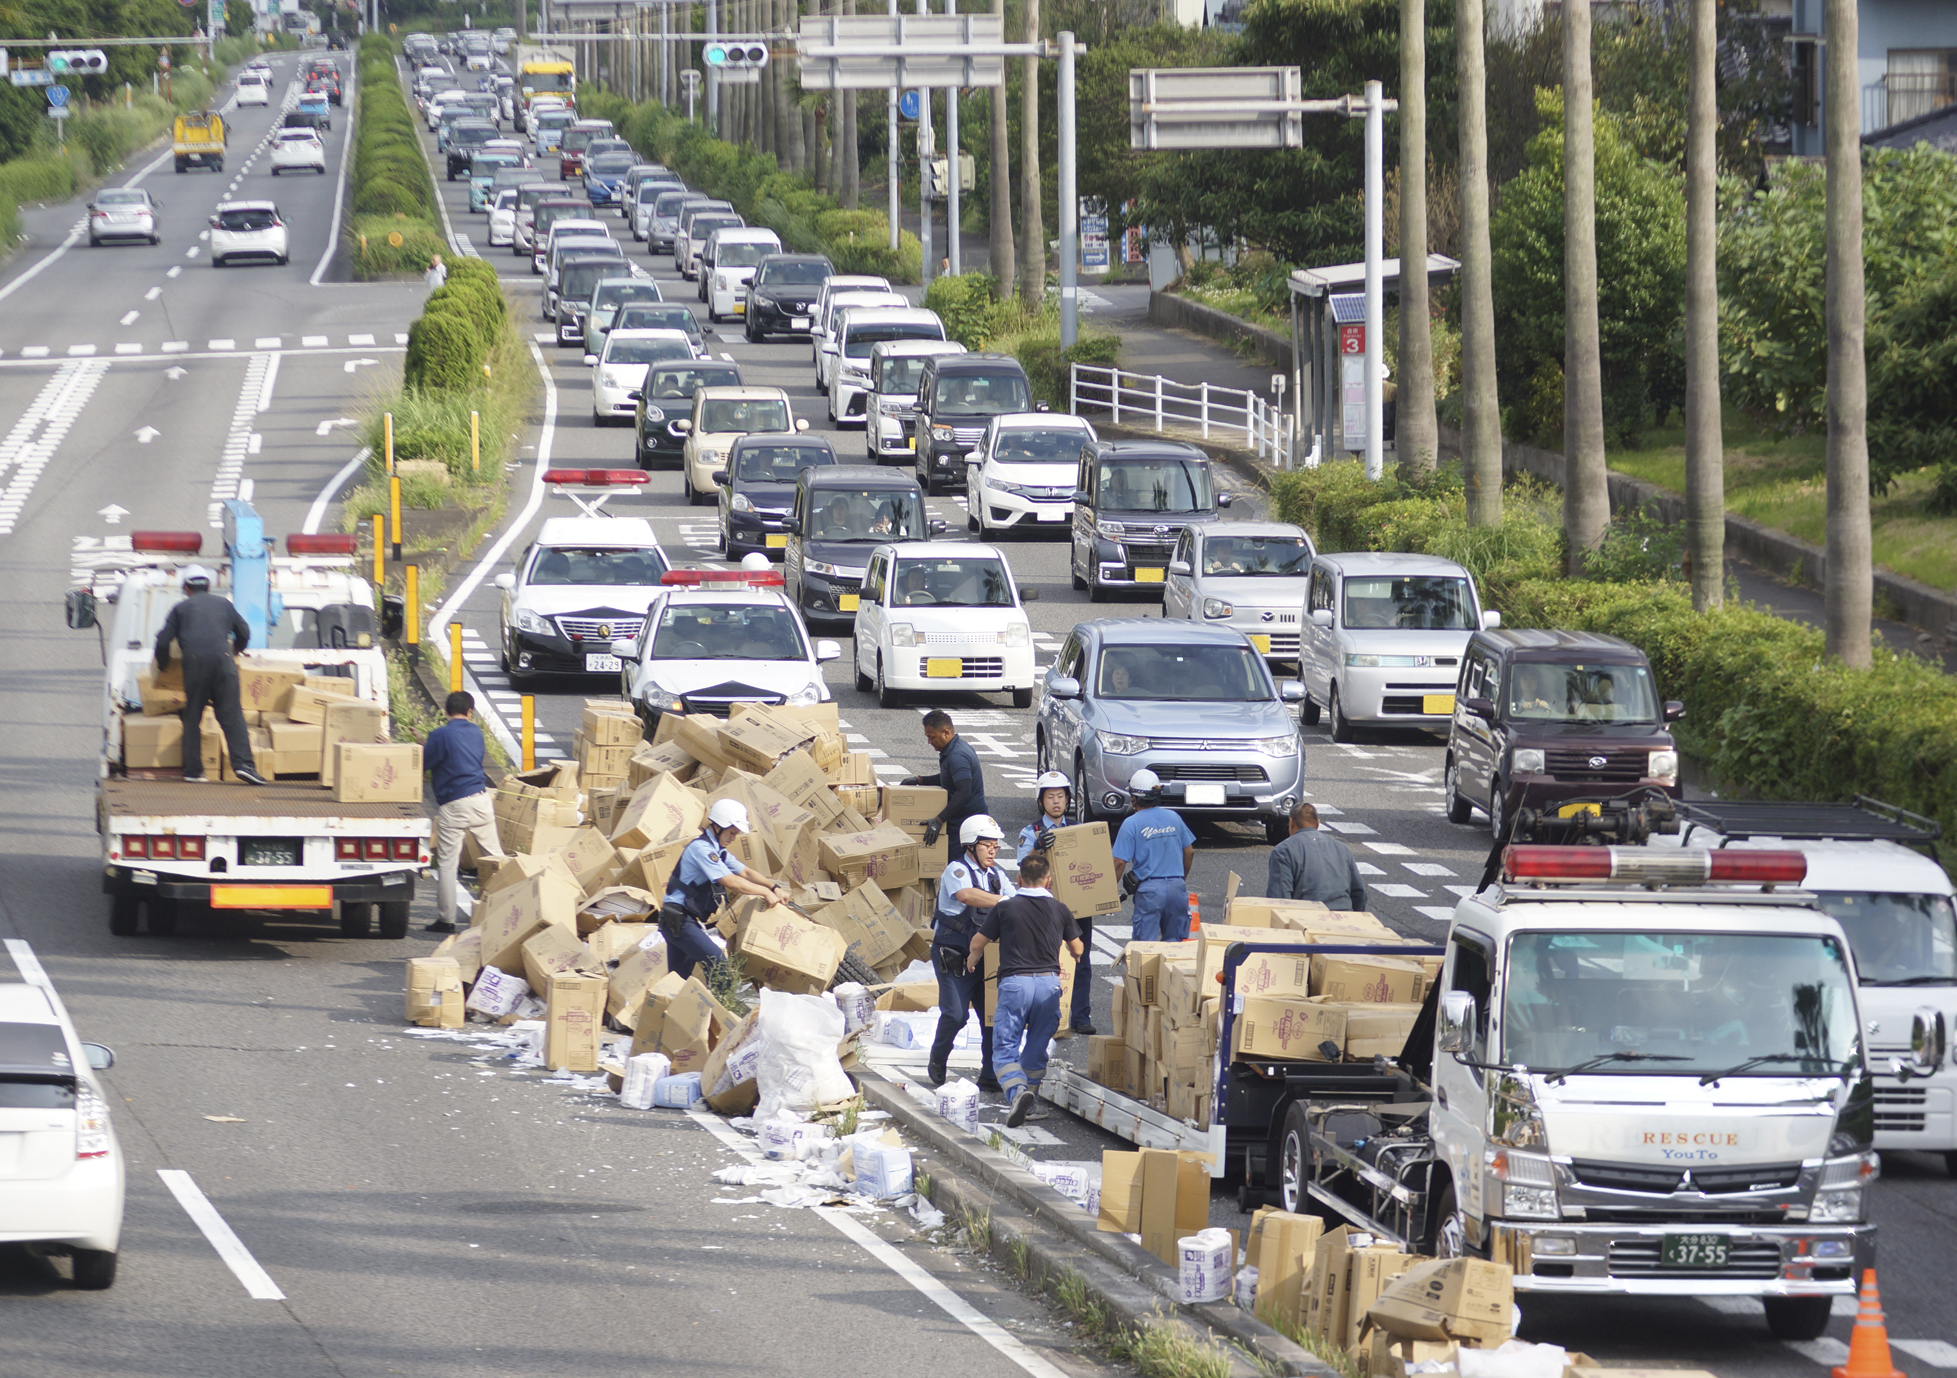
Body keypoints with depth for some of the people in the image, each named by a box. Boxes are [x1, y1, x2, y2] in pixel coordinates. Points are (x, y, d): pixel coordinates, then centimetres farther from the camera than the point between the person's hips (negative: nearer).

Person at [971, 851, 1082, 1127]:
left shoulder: (1005, 908, 1)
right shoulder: (1060, 910, 9)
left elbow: (978, 943, 10)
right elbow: (1077, 949, 22)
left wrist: (973, 961, 34)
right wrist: (1074, 956, 47)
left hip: (1015, 982, -3)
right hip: (1049, 983, 3)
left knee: (1005, 1048, -2)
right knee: (1036, 1047, 18)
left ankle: (1017, 1091, -28)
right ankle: (1031, 1103, 22)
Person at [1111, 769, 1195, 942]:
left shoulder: (1131, 823, -7)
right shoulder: (1174, 818, 7)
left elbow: (1120, 862, -10)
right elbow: (1189, 851, 14)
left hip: (1149, 888, -4)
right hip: (1177, 887, 4)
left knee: (1145, 945, 0)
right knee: (1174, 942, 11)